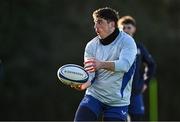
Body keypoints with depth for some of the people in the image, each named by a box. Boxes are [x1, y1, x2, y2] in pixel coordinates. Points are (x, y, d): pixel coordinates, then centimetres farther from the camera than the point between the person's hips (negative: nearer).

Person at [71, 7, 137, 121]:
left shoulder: (127, 41, -11)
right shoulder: (91, 45, 0)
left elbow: (125, 65, -30)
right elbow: (90, 74, -7)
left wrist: (101, 64, -47)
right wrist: (83, 84, -32)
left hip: (117, 101, -2)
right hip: (94, 95, 2)